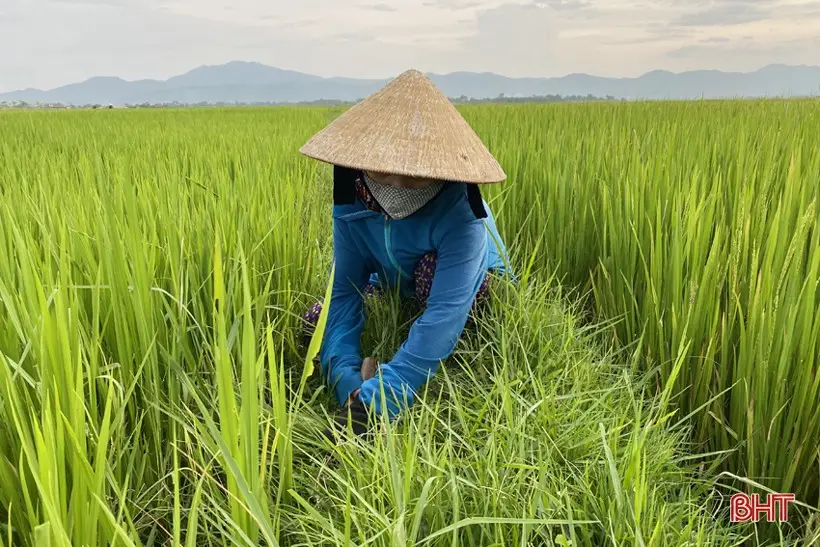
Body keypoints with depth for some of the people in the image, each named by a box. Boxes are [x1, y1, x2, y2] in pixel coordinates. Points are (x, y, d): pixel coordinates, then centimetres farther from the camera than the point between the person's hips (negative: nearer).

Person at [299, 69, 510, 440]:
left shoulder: (459, 212, -42)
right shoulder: (353, 200, -26)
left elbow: (446, 313, -50)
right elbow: (343, 290, -27)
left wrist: (375, 400, -57)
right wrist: (346, 376, -44)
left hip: (473, 289, -5)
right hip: (398, 288, 5)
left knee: (430, 268, -38)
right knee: (315, 323, -4)